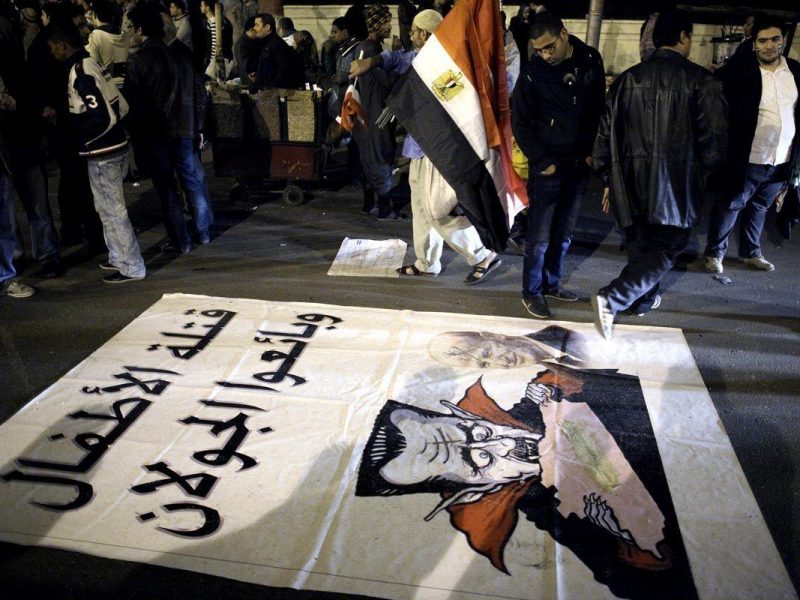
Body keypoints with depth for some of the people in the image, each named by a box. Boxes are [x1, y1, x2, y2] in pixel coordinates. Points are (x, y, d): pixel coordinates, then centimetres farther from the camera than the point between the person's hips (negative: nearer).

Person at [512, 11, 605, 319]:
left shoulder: (591, 60, 1)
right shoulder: (533, 71, -9)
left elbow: (598, 109, 11)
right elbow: (520, 123, -4)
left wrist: (593, 151, 3)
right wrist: (542, 161, -11)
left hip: (580, 163, 4)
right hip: (549, 164, -4)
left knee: (564, 232, 11)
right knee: (539, 235, -2)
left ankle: (551, 282, 26)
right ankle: (532, 292, 11)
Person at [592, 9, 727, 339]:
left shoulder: (627, 78, 5)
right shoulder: (701, 81, -7)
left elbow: (605, 134, 7)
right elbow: (713, 139, -8)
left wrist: (609, 180, 15)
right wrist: (706, 168, 13)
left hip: (631, 183, 5)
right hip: (675, 185, -5)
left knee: (640, 243, 21)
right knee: (666, 248, 4)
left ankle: (644, 299, 37)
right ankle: (612, 299, -12)